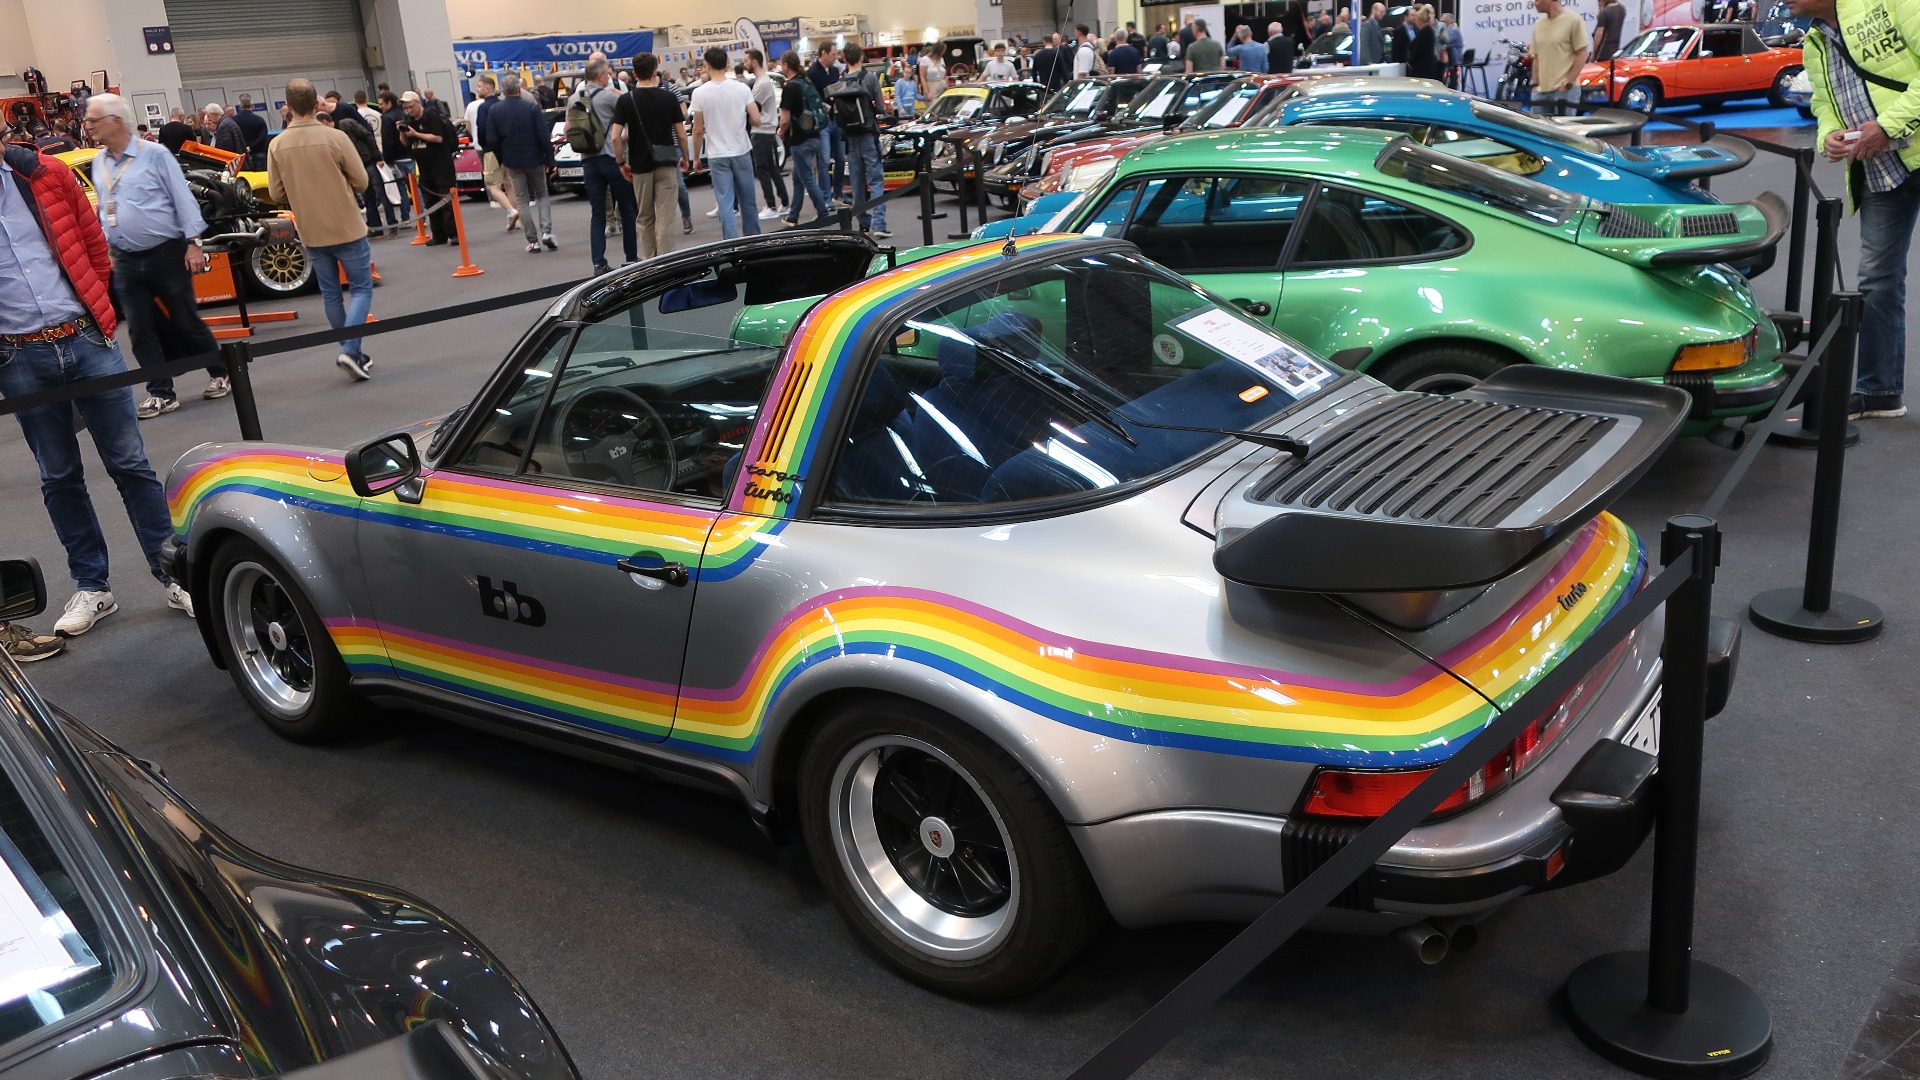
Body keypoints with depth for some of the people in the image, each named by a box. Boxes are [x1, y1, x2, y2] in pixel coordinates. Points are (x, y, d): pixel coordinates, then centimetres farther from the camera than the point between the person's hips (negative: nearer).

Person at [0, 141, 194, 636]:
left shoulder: (47, 175, 2)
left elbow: (94, 244, 12)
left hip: (86, 340, 0)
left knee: (130, 463, 3)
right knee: (59, 477, 10)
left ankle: (175, 576, 9)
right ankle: (92, 587, 21)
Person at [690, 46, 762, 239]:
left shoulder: (700, 92, -9)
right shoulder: (741, 88, -6)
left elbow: (698, 131, -5)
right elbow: (756, 119, -5)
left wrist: (696, 157, 7)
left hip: (717, 155, -2)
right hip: (741, 152, 2)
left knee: (726, 204, -1)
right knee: (748, 201, 13)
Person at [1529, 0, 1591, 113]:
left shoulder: (1573, 20, -6)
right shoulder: (1538, 24, 13)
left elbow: (1582, 55, -7)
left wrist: (1568, 84, -12)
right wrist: (1535, 84, 9)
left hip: (1565, 90, -6)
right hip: (1541, 90, 6)